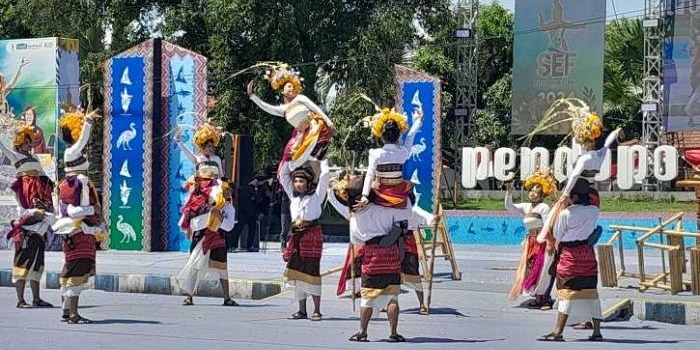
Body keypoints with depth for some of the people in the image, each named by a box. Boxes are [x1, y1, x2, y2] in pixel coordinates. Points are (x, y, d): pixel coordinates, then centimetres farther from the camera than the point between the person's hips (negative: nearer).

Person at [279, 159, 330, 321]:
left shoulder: (316, 196, 3)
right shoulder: (293, 196, 16)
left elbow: (325, 176, -2)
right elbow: (283, 176, 21)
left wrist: (322, 160, 10)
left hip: (312, 234, -6)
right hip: (296, 235, 6)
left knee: (311, 271, -7)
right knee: (296, 272, 5)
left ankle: (317, 310, -4)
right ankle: (302, 310, 11)